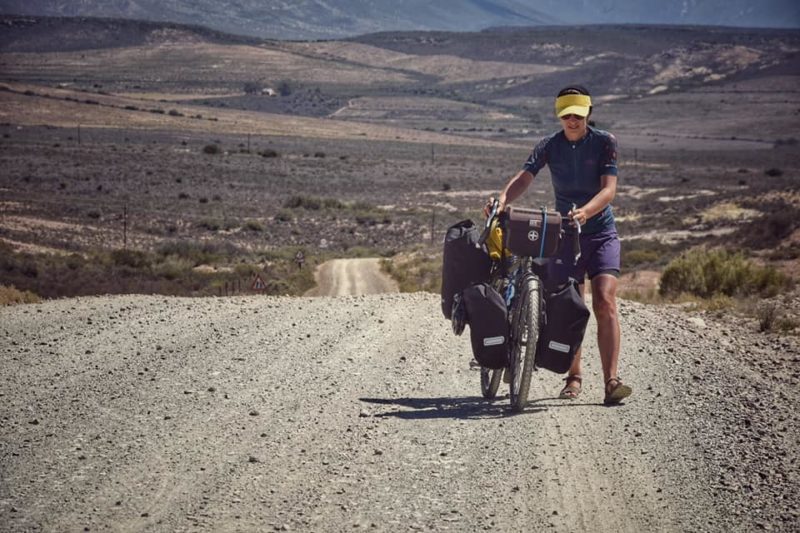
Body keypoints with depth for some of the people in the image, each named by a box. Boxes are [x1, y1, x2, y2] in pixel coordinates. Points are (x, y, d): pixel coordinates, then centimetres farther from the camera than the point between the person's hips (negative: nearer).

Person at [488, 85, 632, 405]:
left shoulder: (604, 142, -7)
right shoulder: (549, 146, 0)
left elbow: (609, 189, -17)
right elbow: (524, 177, -14)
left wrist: (585, 212, -37)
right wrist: (502, 200, -34)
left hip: (601, 233, -2)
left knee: (604, 302, -17)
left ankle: (611, 380, -23)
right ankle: (574, 377, 20)